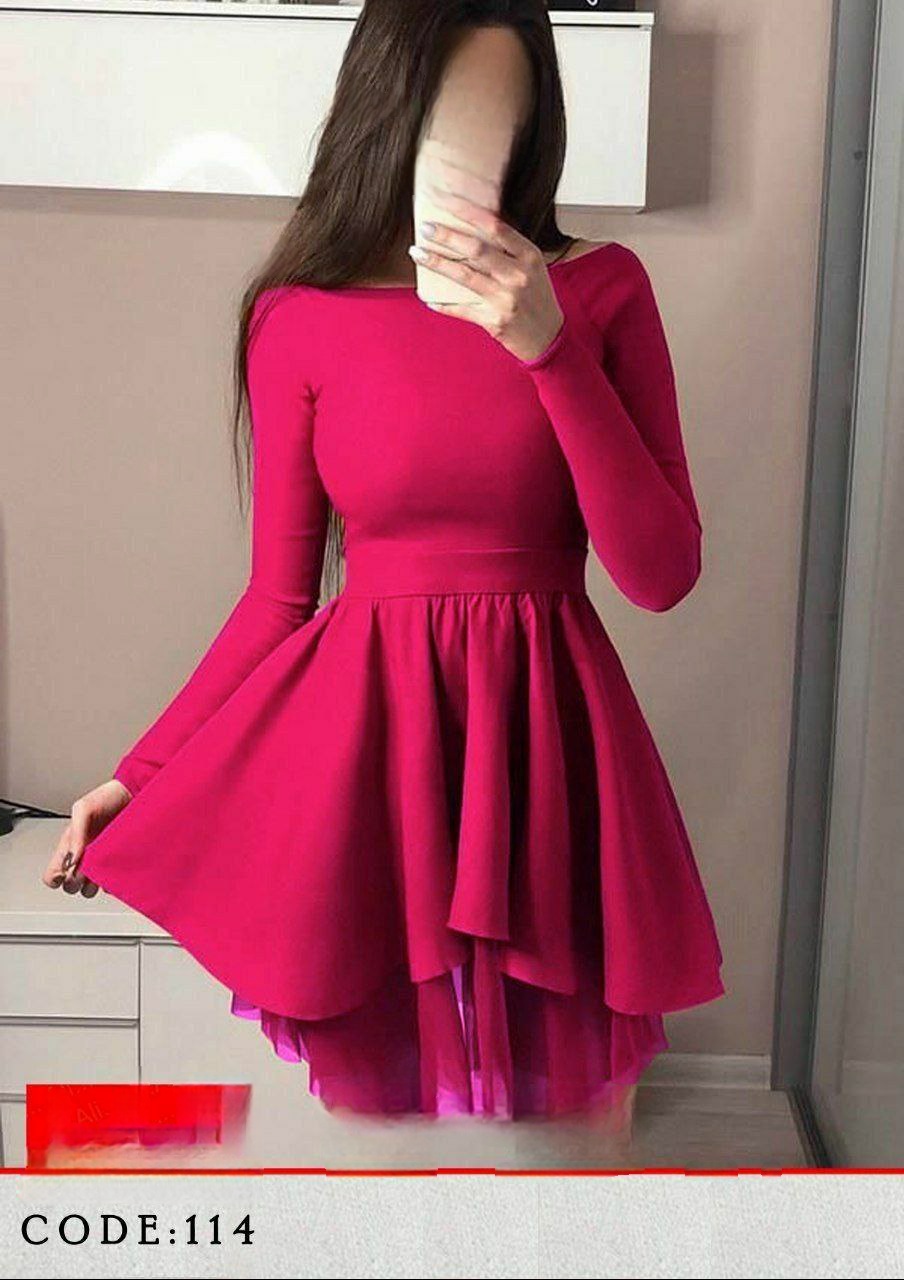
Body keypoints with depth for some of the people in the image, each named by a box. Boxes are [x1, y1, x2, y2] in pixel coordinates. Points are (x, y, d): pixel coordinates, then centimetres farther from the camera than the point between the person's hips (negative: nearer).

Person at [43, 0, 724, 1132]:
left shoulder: (599, 288, 0)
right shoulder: (301, 318, 0)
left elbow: (662, 573, -7)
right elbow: (278, 595, 5)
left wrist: (550, 348, -16)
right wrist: (141, 772, 4)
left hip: (547, 741, 1)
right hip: (368, 744, 0)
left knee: (569, 1104, 8)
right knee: (381, 1102, 10)